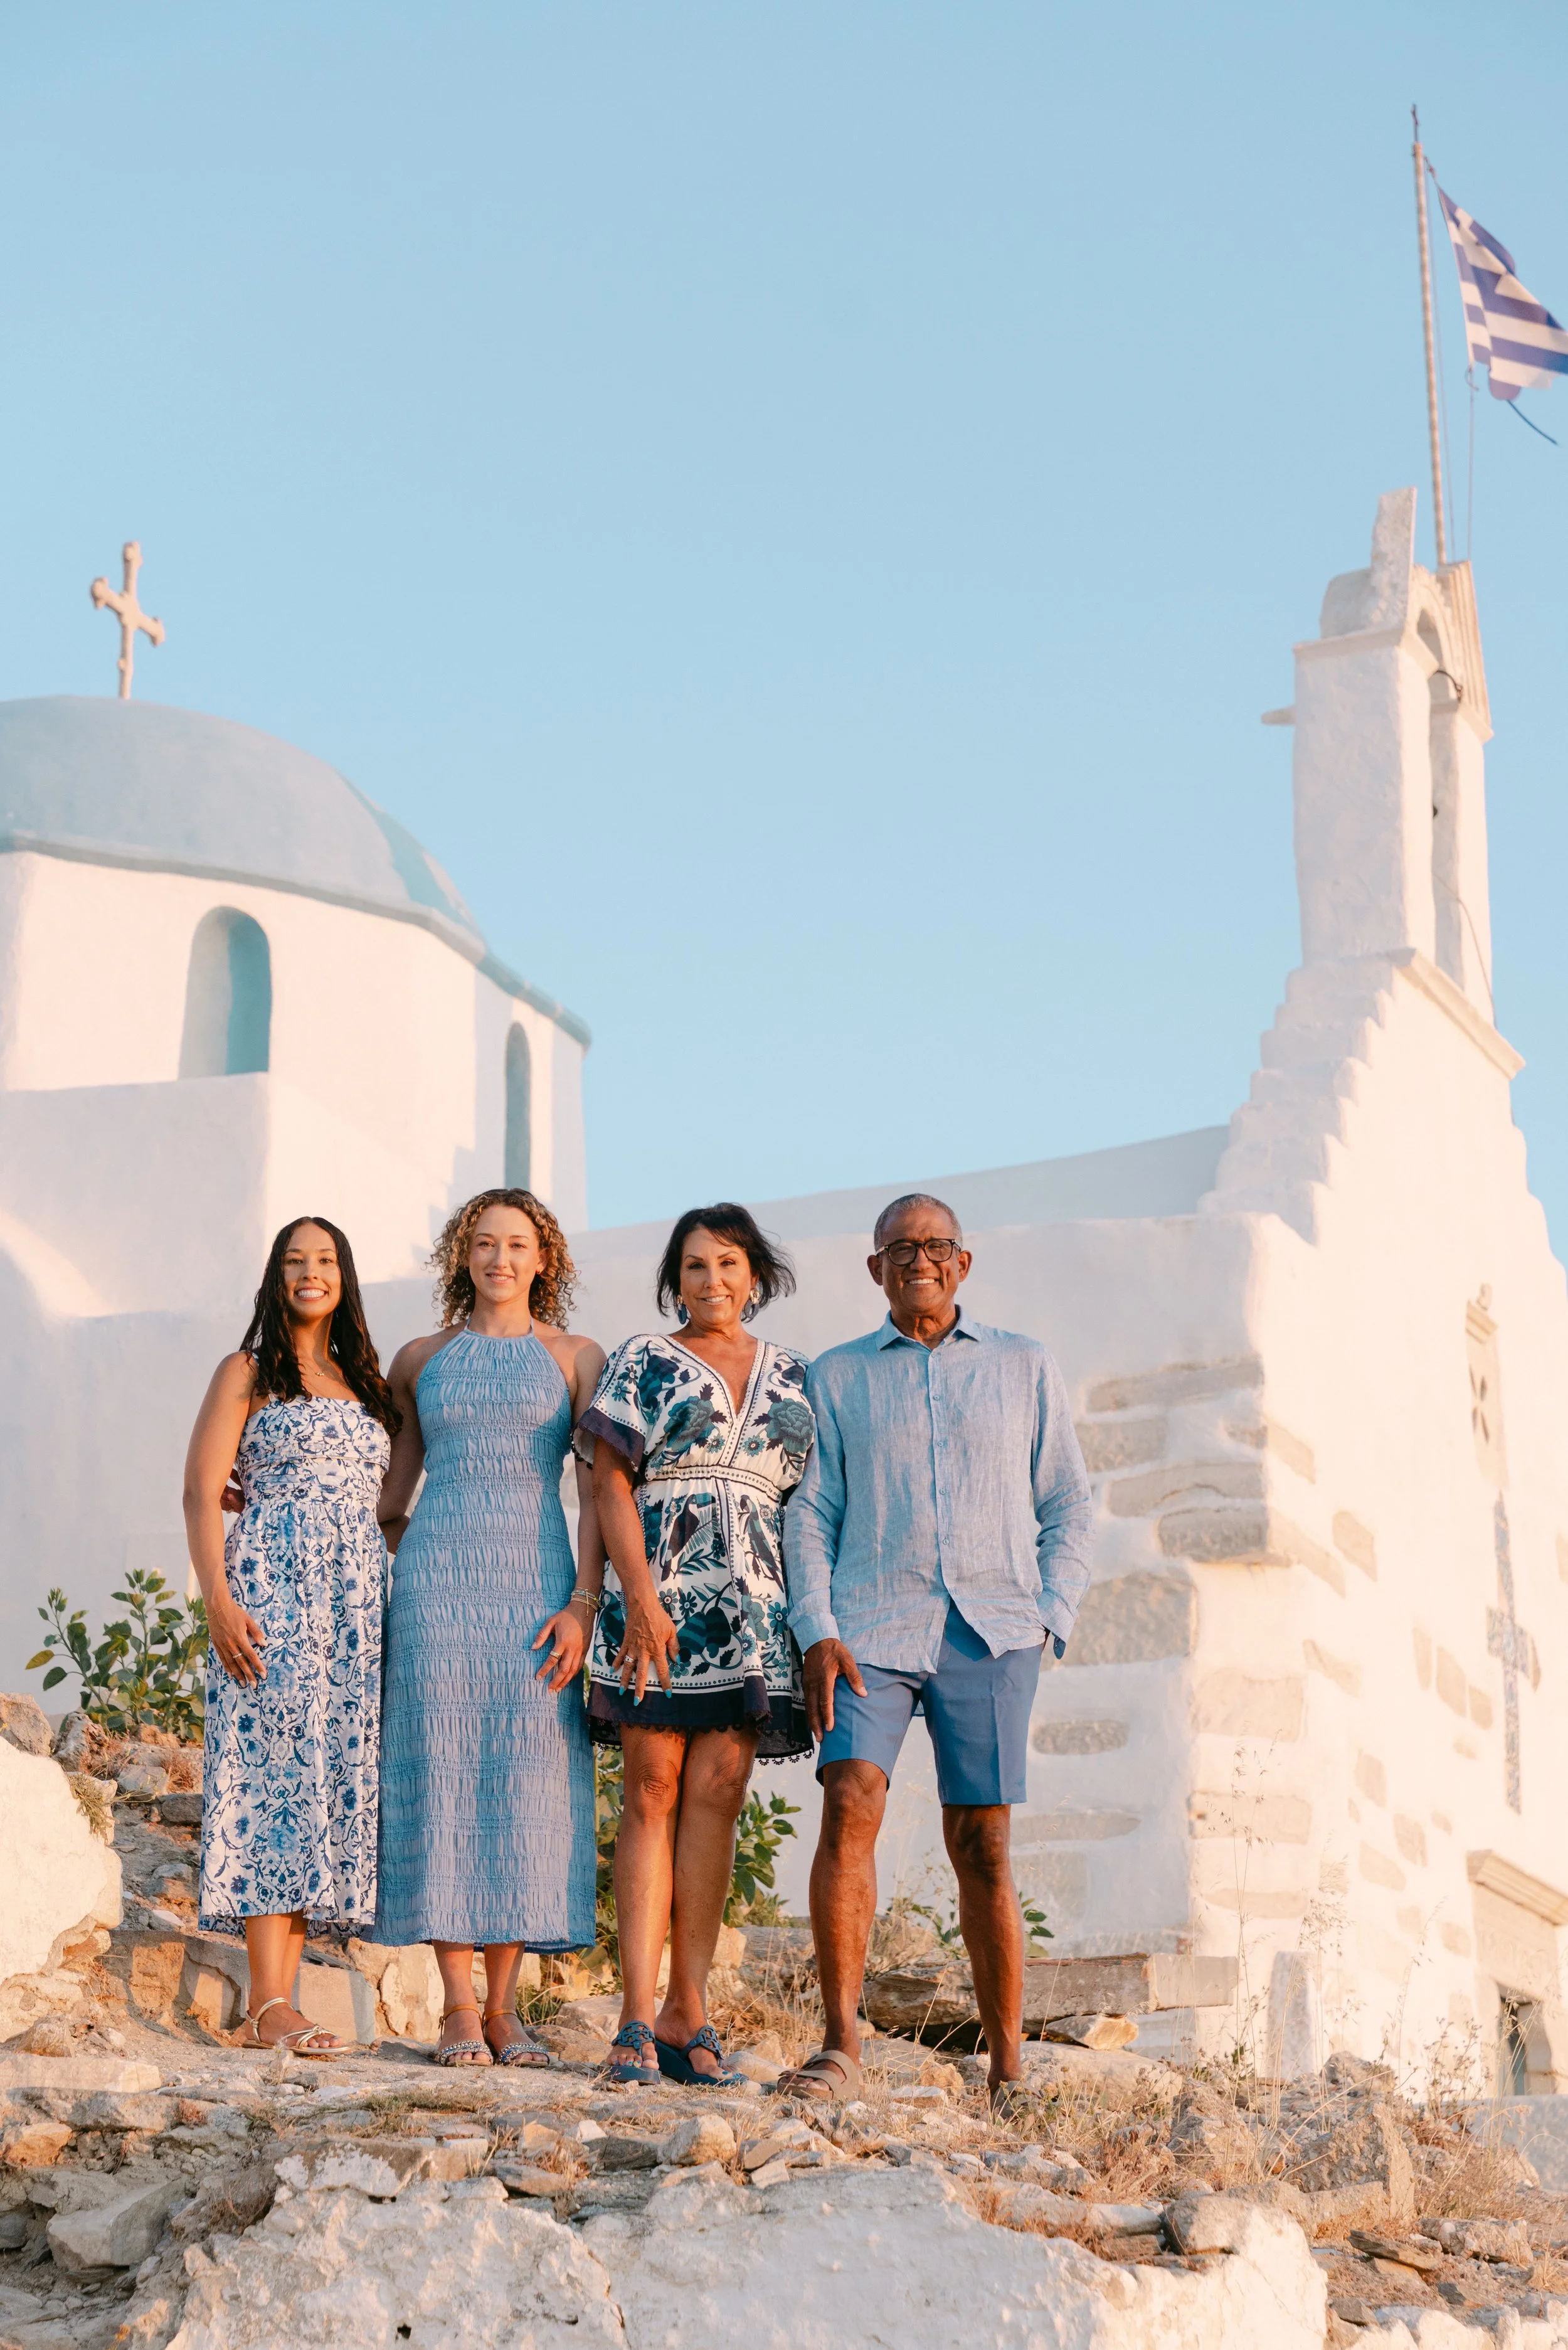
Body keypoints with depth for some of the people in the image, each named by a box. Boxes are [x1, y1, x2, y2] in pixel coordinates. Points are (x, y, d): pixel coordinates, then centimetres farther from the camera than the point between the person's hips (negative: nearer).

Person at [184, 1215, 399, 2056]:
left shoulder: (365, 1383, 21)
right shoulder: (248, 1373, 5)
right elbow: (202, 1492, -3)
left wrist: (382, 1607, 9)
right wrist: (218, 1599, -15)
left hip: (356, 1599, 6)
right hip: (273, 1586, -6)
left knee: (332, 1777, 0)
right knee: (277, 1767, -13)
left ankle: (277, 2001, 1)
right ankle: (269, 2006, -16)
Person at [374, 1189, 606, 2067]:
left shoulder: (576, 1359, 8)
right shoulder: (422, 1361, 13)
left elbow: (600, 1492, 1)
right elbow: (388, 1496, 20)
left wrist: (583, 1604, -9)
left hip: (536, 1586, -1)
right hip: (437, 1583, 1)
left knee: (528, 1783, -4)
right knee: (443, 1774, -4)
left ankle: (504, 2005, 2)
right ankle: (458, 2007, -2)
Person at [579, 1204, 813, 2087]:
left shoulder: (791, 1376, 16)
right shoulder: (643, 1363, 8)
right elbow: (612, 1484, 0)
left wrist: (812, 1611, 6)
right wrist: (640, 1596, -12)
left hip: (756, 1600, 2)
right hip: (659, 1590, -2)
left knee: (716, 1790, -4)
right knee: (655, 1789, -6)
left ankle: (687, 2011, -3)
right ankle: (640, 2018, -7)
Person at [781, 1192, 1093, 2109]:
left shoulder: (1026, 1368, 15)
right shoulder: (838, 1376, 15)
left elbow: (1068, 1507, 15)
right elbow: (812, 1513, 11)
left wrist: (1050, 1617, 1)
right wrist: (817, 1633, -3)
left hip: (991, 1630, 0)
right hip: (872, 1628, 0)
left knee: (982, 1845, -2)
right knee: (850, 1807, -18)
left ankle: (1009, 2067, 6)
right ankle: (842, 2044, -17)